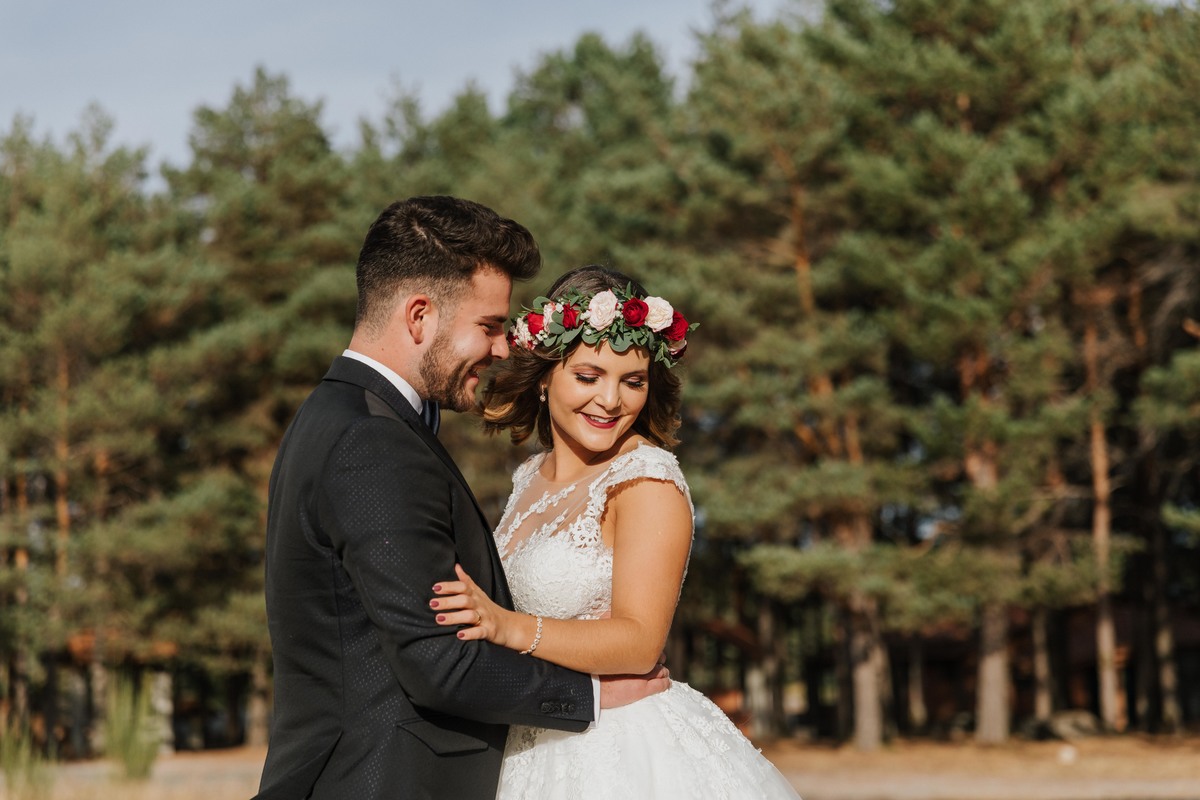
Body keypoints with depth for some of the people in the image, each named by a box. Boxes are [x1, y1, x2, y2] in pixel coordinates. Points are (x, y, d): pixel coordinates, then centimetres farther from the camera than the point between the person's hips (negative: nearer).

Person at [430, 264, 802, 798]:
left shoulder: (648, 479, -15)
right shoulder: (531, 480, 9)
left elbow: (640, 641, -23)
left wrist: (511, 627, -34)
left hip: (634, 757, -7)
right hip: (536, 749, 7)